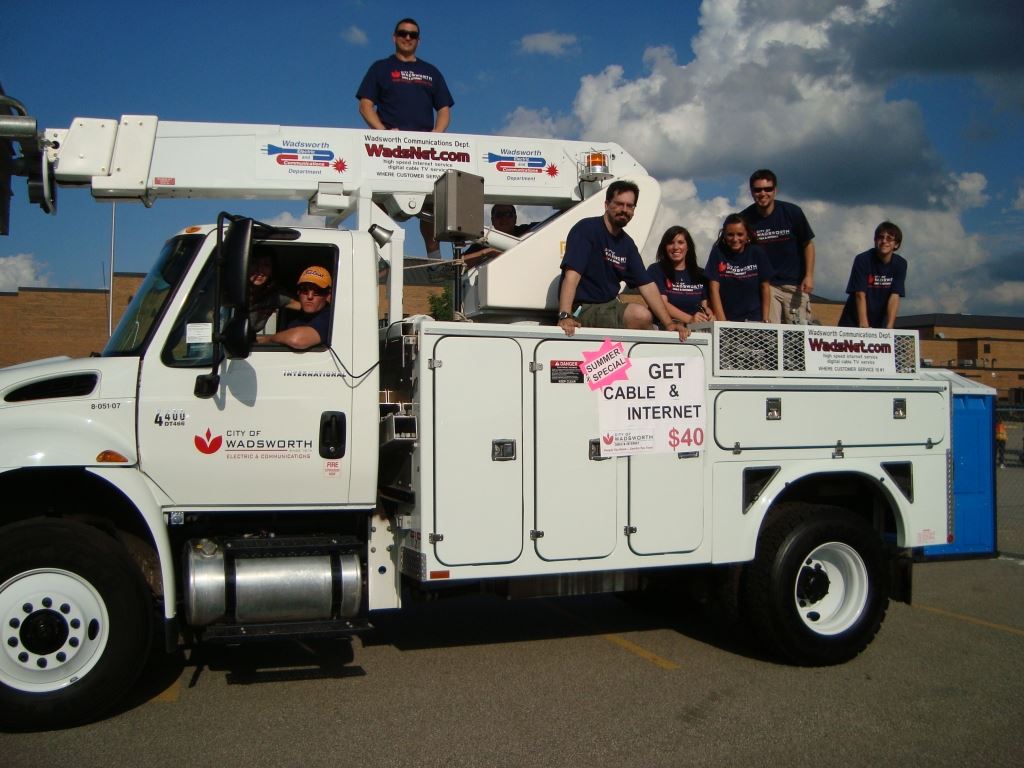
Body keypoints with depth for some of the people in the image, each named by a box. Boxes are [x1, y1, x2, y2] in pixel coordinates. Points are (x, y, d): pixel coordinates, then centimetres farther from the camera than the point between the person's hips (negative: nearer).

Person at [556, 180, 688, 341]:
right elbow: (572, 273, -23)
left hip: (611, 306, 6)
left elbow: (646, 285, 8)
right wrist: (564, 316, -36)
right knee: (641, 315, -26)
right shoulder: (586, 229, -10)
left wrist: (669, 323, -3)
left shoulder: (627, 243, 10)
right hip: (583, 309, -6)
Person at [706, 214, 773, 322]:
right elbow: (714, 289, -7)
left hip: (753, 318, 1)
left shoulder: (757, 253, -1)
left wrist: (765, 320, -1)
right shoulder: (717, 252, -4)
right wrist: (721, 321, -15)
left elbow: (765, 287, 5)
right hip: (726, 318, 0)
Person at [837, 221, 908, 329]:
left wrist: (889, 327, -21)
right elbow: (860, 295, -18)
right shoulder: (862, 260, -13)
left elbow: (895, 297, -10)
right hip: (854, 322, -2)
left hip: (880, 323, 2)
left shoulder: (900, 264, -5)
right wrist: (864, 325, -27)